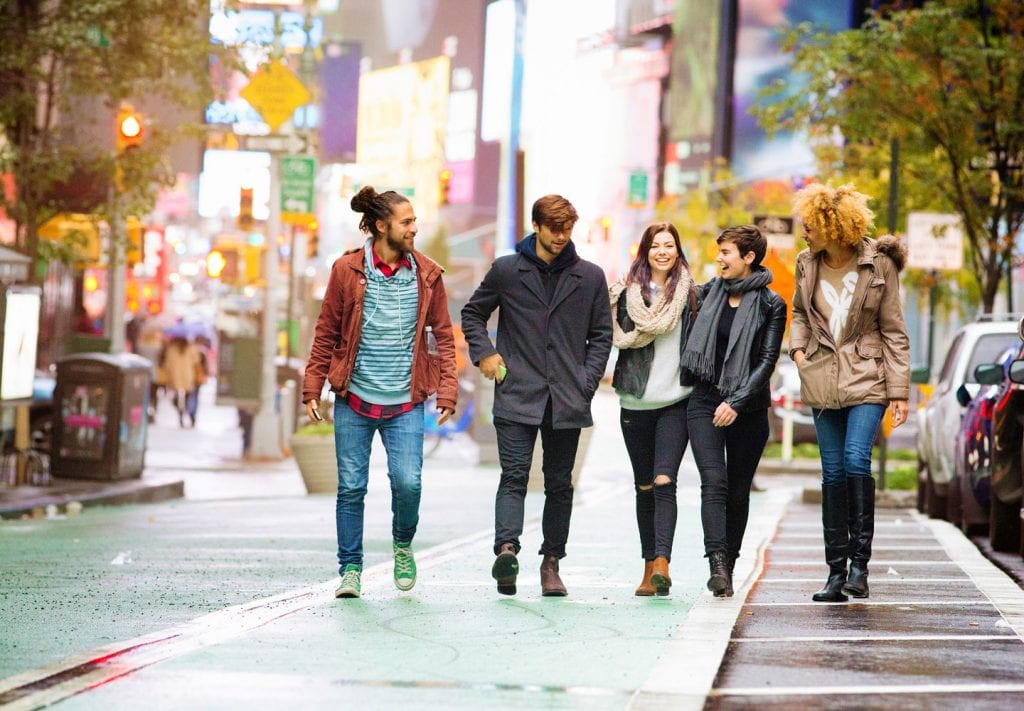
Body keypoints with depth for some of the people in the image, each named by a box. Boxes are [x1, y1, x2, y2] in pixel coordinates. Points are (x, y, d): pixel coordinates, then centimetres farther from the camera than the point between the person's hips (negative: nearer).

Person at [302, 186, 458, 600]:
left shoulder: (427, 274, 4)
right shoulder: (348, 270, -1)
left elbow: (443, 335, 9)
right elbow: (326, 333, 5)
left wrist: (447, 389, 1)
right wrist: (312, 387, 2)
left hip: (405, 403, 0)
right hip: (354, 400, 0)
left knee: (408, 481, -12)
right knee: (351, 487, 2)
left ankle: (403, 545, 18)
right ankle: (350, 569, 15)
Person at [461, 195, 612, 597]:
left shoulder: (590, 277, 8)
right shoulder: (506, 270, 4)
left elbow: (601, 334, 13)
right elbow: (472, 313, 16)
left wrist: (586, 383, 3)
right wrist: (483, 353, 1)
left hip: (567, 400, 2)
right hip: (517, 395, -2)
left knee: (559, 484, 7)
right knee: (514, 476, -14)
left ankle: (551, 563, 15)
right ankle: (506, 549, -29)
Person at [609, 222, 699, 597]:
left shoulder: (689, 293, 4)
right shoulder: (627, 292, 5)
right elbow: (618, 338, 3)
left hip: (676, 400, -2)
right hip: (635, 401, 2)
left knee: (664, 482, -15)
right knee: (644, 488, 8)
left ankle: (662, 562, -23)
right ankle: (650, 567, 15)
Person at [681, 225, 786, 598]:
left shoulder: (771, 305, -1)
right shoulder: (711, 291, 9)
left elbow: (767, 361, -6)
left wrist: (736, 403, -15)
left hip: (747, 409, -1)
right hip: (705, 401, 2)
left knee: (738, 490, 5)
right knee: (714, 481, -15)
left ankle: (726, 567, 15)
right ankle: (718, 565, -26)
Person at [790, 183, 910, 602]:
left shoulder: (878, 264, -7)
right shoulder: (807, 264, 3)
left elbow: (893, 331, -3)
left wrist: (899, 392, -6)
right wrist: (798, 348, 3)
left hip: (867, 379, -4)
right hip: (822, 380, 4)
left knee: (856, 459, -20)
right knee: (832, 472, 4)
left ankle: (860, 561, -12)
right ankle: (836, 571, 8)